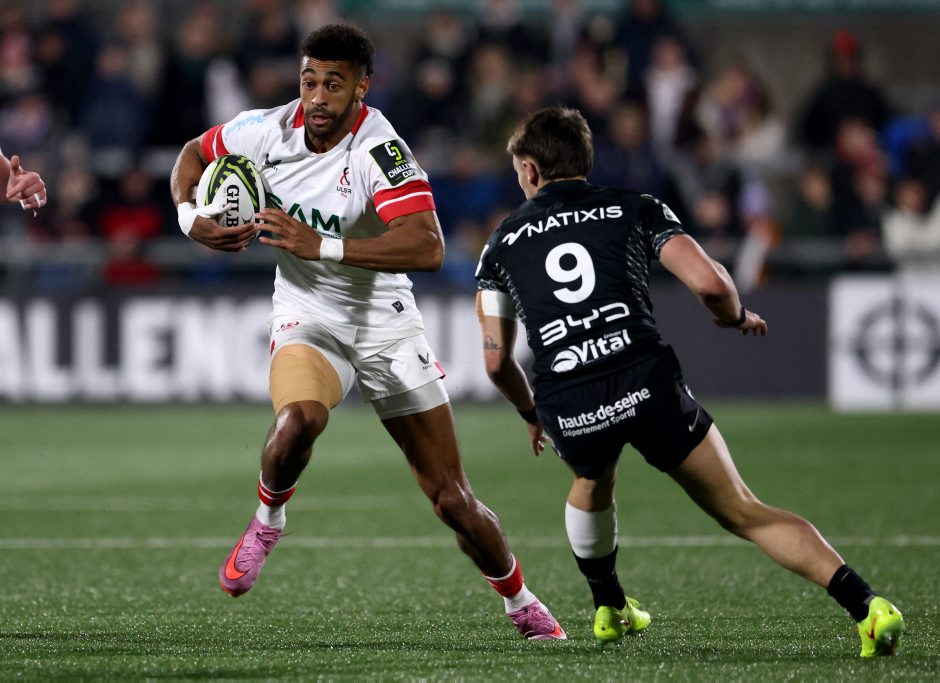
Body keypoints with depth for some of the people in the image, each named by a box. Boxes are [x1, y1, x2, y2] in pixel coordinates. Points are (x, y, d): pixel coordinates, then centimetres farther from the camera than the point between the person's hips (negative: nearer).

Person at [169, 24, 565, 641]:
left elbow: (427, 248, -37)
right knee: (298, 420, -34)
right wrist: (189, 216, -10)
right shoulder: (270, 131, -10)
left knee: (453, 502, 1)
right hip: (307, 314, 2)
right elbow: (194, 155, 11)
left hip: (386, 326, -2)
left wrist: (321, 246, -40)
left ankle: (523, 606, 25)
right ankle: (268, 521, -4)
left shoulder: (380, 151, -24)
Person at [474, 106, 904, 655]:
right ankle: (865, 605, -12)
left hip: (567, 413, 2)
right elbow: (709, 283, -1)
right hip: (649, 386, -1)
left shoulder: (502, 244, 19)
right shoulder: (635, 209, 13)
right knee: (745, 513, 3)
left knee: (593, 480, 38)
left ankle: (610, 609, 47)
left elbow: (497, 360, 19)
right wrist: (736, 316, 22)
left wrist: (531, 413, 39)